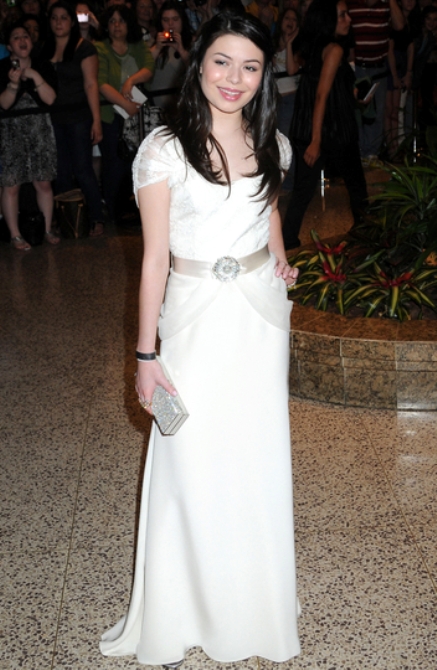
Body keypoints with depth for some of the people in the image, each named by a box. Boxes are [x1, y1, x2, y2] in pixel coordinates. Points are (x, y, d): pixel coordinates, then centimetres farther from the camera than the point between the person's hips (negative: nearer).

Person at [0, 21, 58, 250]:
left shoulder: (42, 68, 4)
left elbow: (50, 99, -6)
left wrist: (35, 77, -17)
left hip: (40, 132, 2)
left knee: (43, 183, 5)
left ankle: (48, 230, 19)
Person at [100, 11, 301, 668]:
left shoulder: (271, 144, 3)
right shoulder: (165, 149, -11)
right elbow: (155, 257, -10)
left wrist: (278, 258, 7)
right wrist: (146, 355, -10)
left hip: (261, 312, 4)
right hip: (198, 316, -4)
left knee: (258, 454, 13)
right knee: (191, 461, 0)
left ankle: (255, 593, 35)